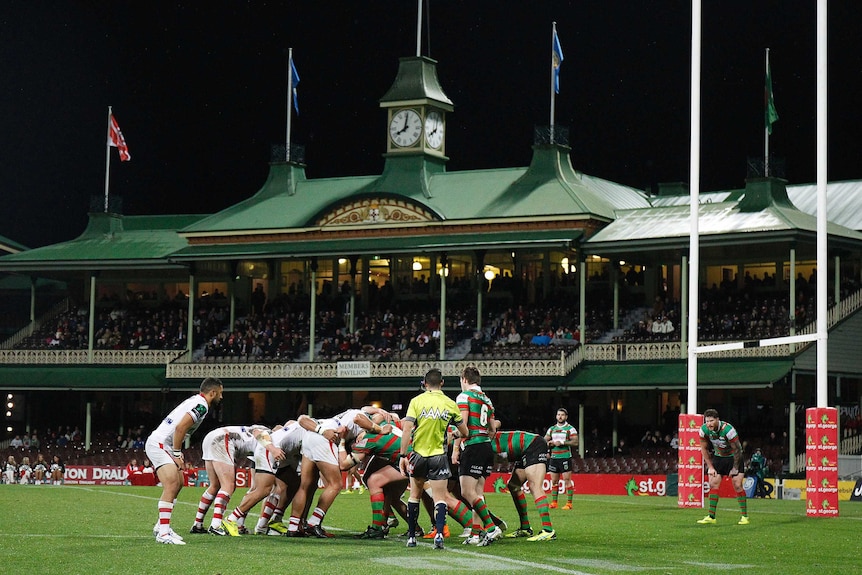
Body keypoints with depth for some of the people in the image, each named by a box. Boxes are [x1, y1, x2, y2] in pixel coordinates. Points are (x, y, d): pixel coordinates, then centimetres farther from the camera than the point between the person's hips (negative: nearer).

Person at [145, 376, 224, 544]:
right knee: (171, 485, -19)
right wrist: (177, 454, -16)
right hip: (159, 444, -11)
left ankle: (161, 526, 21)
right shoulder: (201, 405, -14)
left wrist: (177, 454, 13)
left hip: (161, 445, 11)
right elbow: (180, 427, -25)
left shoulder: (195, 401, 17)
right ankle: (163, 533, -24)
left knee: (178, 483, 17)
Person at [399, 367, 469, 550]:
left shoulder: (417, 401, -4)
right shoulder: (450, 404, 0)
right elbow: (464, 432, 10)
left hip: (418, 454, 1)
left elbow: (407, 429, -12)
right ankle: (439, 533, -19)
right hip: (439, 456, 0)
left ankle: (411, 536, 18)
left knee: (415, 495, 15)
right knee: (440, 498, 1)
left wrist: (403, 455, -9)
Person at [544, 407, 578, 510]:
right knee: (554, 481, 7)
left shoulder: (570, 428, 0)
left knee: (567, 481, -7)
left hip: (565, 458, -5)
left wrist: (562, 442, -16)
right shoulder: (552, 429, 15)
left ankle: (569, 503, -6)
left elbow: (575, 442, -10)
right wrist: (550, 442, -5)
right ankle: (554, 503, 12)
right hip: (554, 458, 5)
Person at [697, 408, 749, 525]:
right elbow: (704, 448, 0)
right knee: (713, 484, -5)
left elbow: (737, 449, -21)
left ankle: (744, 516, -4)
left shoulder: (727, 429, -30)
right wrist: (710, 467, -3)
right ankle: (711, 517, -1)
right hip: (718, 457, 5)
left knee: (737, 485, -13)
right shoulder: (704, 430, -15)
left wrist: (735, 468, -17)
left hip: (733, 457, -4)